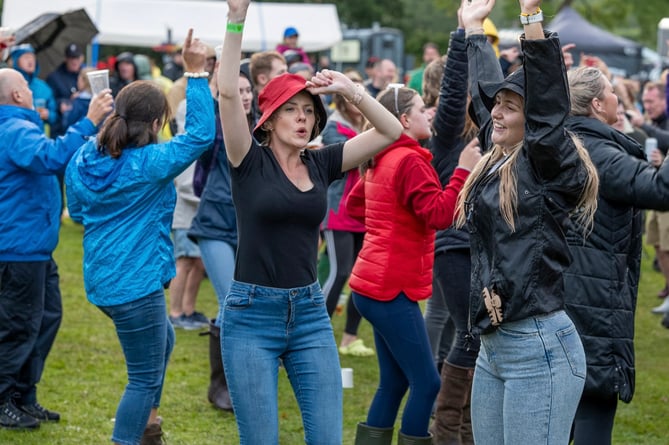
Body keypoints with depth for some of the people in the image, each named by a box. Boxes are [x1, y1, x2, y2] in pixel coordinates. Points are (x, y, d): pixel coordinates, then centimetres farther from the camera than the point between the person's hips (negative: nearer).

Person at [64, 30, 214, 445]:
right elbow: (201, 132, -17)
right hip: (136, 284, -9)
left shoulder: (83, 159, 1)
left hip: (101, 280, 9)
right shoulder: (151, 163, -20)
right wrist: (196, 74, -16)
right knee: (146, 377, 3)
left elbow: (77, 210, 15)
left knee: (162, 341, 30)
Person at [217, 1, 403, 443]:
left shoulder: (320, 164, 7)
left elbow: (390, 131, 4)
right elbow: (228, 93, -18)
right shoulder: (250, 162, -4)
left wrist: (349, 89, -7)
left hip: (310, 314, 4)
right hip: (251, 315, -4)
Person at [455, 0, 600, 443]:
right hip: (492, 346, 9)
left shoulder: (550, 168, -8)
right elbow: (485, 89, 26)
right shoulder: (497, 162, 13)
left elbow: (547, 104, -23)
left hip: (539, 347, -9)